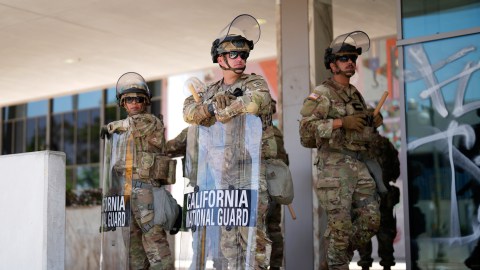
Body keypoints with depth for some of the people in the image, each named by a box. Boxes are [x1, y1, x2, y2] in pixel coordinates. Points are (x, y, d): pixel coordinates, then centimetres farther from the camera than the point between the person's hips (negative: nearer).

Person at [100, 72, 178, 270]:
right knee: (133, 244, 9)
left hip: (146, 189, -8)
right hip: (127, 189, 8)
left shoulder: (151, 122, -2)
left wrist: (110, 127, -6)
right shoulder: (127, 130, 21)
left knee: (155, 242, -11)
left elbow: (133, 125, -23)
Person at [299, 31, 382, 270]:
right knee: (340, 225, -4)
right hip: (334, 166, -7)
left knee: (370, 220, 6)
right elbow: (306, 128, -19)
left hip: (359, 165, 7)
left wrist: (373, 122, 2)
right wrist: (341, 122, -24)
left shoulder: (356, 95, 16)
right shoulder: (321, 94, -7)